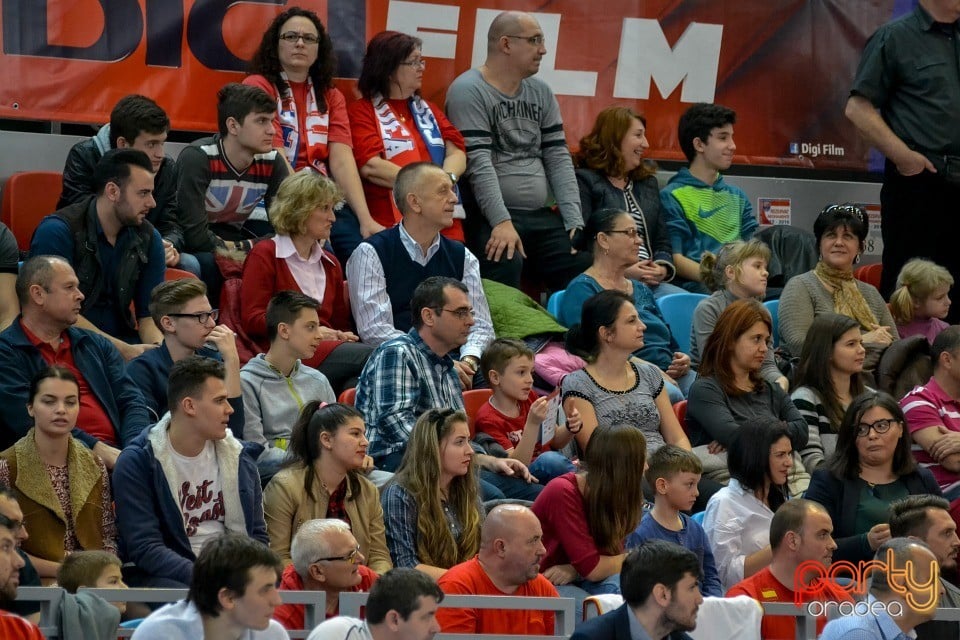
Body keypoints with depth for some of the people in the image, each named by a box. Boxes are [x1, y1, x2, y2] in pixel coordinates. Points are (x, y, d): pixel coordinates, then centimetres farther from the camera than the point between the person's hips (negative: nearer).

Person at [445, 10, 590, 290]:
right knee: (506, 268, -33)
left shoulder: (541, 92, 16)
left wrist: (574, 221, -1)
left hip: (543, 218, 7)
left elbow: (558, 158, 12)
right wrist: (502, 222, -25)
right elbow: (478, 163, -15)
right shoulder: (468, 92, -6)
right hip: (491, 218, -7)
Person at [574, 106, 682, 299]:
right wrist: (622, 271, -16)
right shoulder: (584, 180, 4)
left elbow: (662, 240, 24)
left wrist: (662, 268, 0)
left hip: (650, 283, 7)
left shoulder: (648, 183, 27)